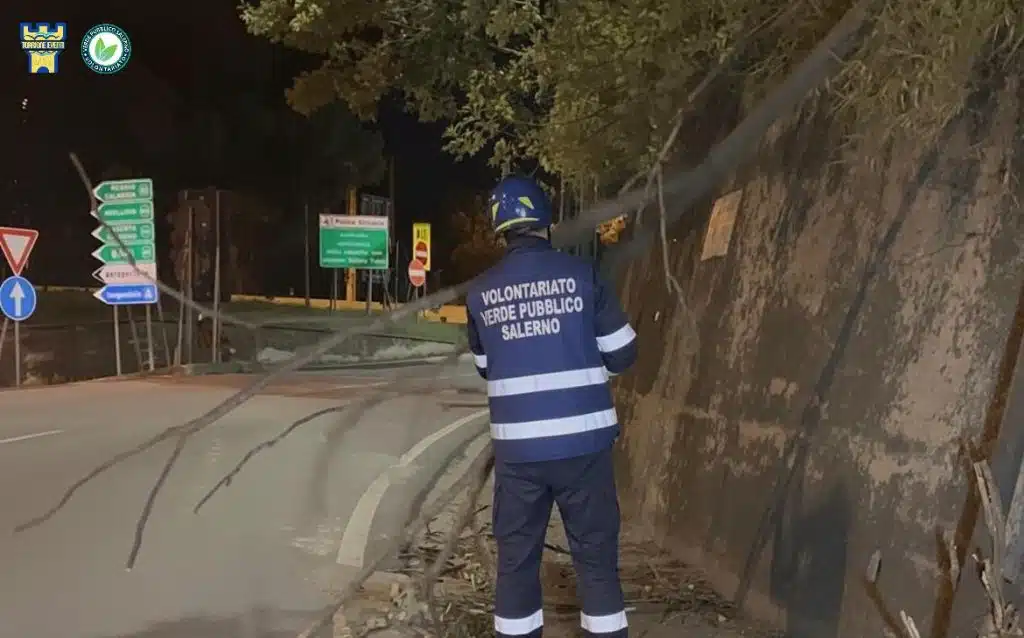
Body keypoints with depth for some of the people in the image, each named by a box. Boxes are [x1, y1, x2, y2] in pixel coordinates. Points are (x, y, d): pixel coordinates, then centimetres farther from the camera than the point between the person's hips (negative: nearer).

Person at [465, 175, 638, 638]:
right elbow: (621, 354, 0)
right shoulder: (580, 274, -6)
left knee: (516, 555, 13)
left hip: (516, 447, 2)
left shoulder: (480, 293, 1)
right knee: (596, 553, 10)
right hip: (582, 440, -1)